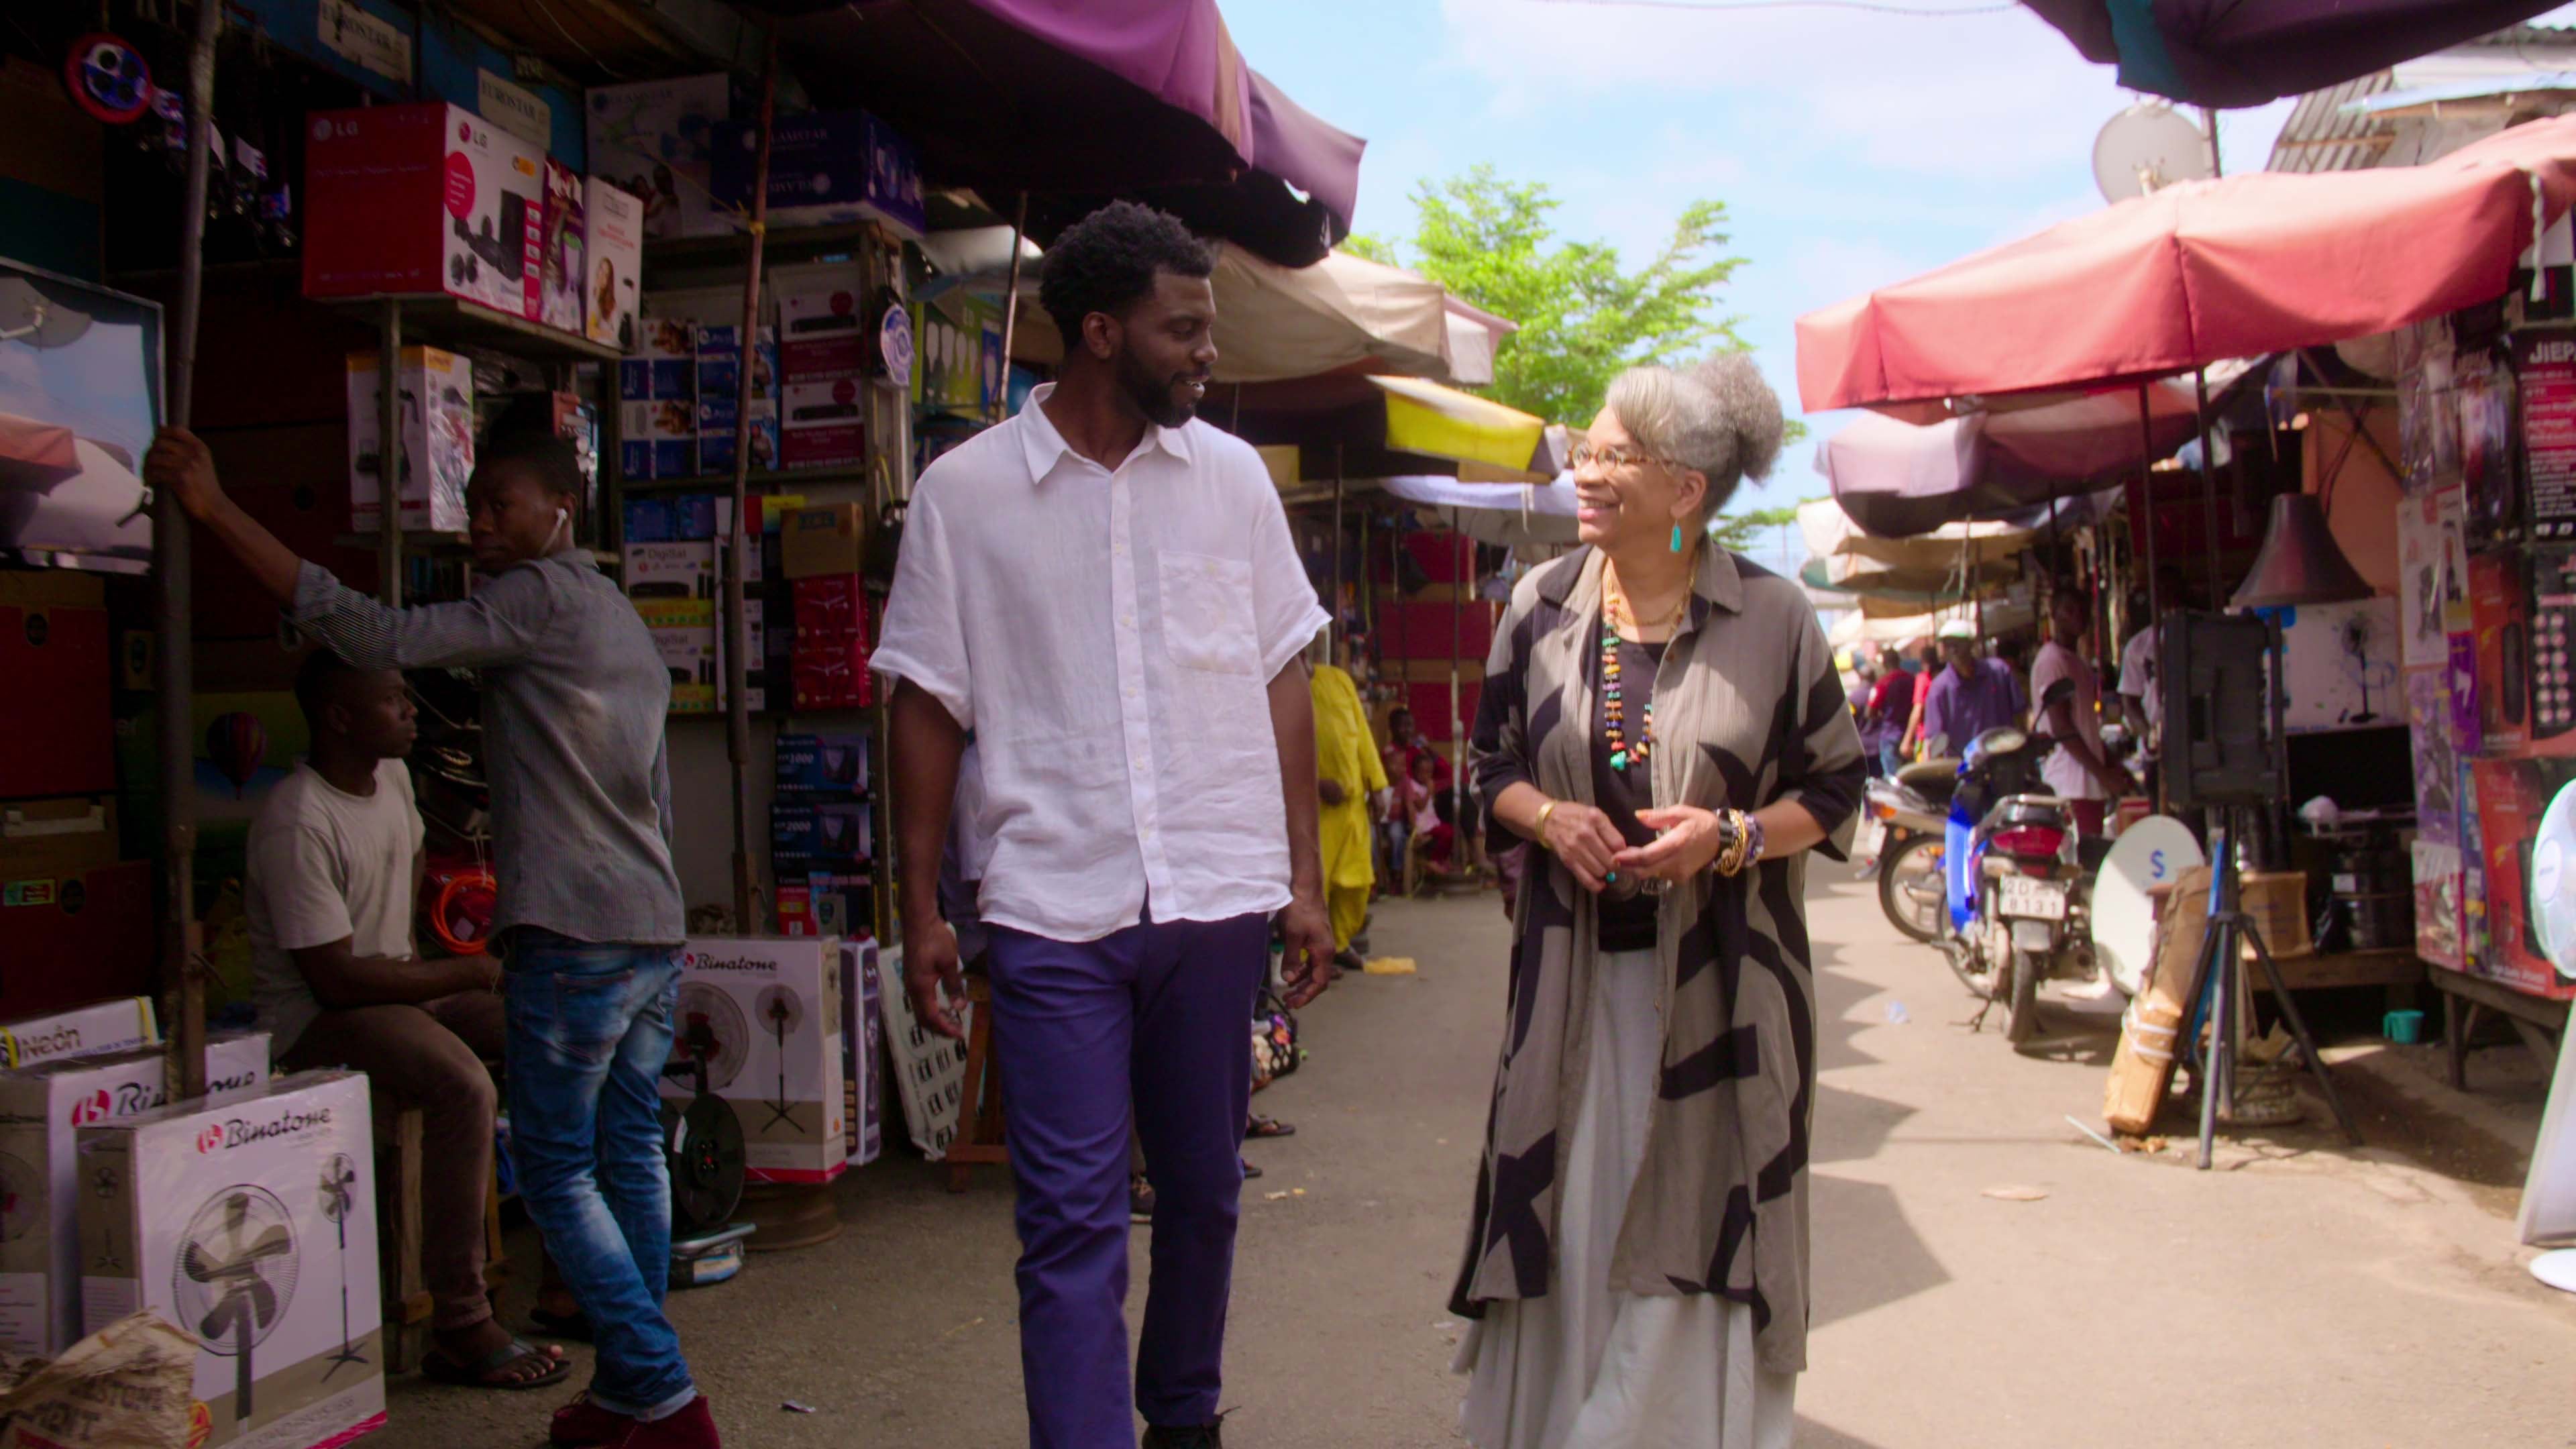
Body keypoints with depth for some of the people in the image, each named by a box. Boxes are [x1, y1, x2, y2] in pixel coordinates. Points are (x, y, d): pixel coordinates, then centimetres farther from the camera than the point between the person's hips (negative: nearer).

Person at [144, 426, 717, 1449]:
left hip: (572, 935, -9)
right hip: (654, 932, 9)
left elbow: (380, 638, -20)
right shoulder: (624, 624, 20)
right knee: (629, 1161, 12)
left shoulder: (541, 598, -9)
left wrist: (217, 512, -20)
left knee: (555, 1171, -2)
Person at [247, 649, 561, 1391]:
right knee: (463, 1086, -34)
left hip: (398, 984, 9)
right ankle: (461, 1328, -27)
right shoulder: (296, 821, -23)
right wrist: (470, 974, -19)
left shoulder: (392, 777, 5)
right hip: (316, 1017, -9)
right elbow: (335, 977, -25)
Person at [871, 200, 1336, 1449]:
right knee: (1071, 1222, -2)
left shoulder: (1230, 475, 5)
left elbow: (1280, 681, 8)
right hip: (1054, 910, -2)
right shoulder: (965, 491, -1)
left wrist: (1304, 881, 5)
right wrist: (920, 909, 0)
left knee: (1203, 1192, 16)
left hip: (1218, 892, 3)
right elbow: (929, 703, 3)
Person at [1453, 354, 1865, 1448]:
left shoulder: (1772, 617, -5)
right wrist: (1549, 818, -10)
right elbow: (1494, 764, 11)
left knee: (1699, 1225, 4)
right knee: (1563, 1215, 6)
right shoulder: (1542, 605, 3)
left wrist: (1731, 837, -17)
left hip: (1717, 974, -2)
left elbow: (1834, 790, 1)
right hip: (1574, 967, 2)